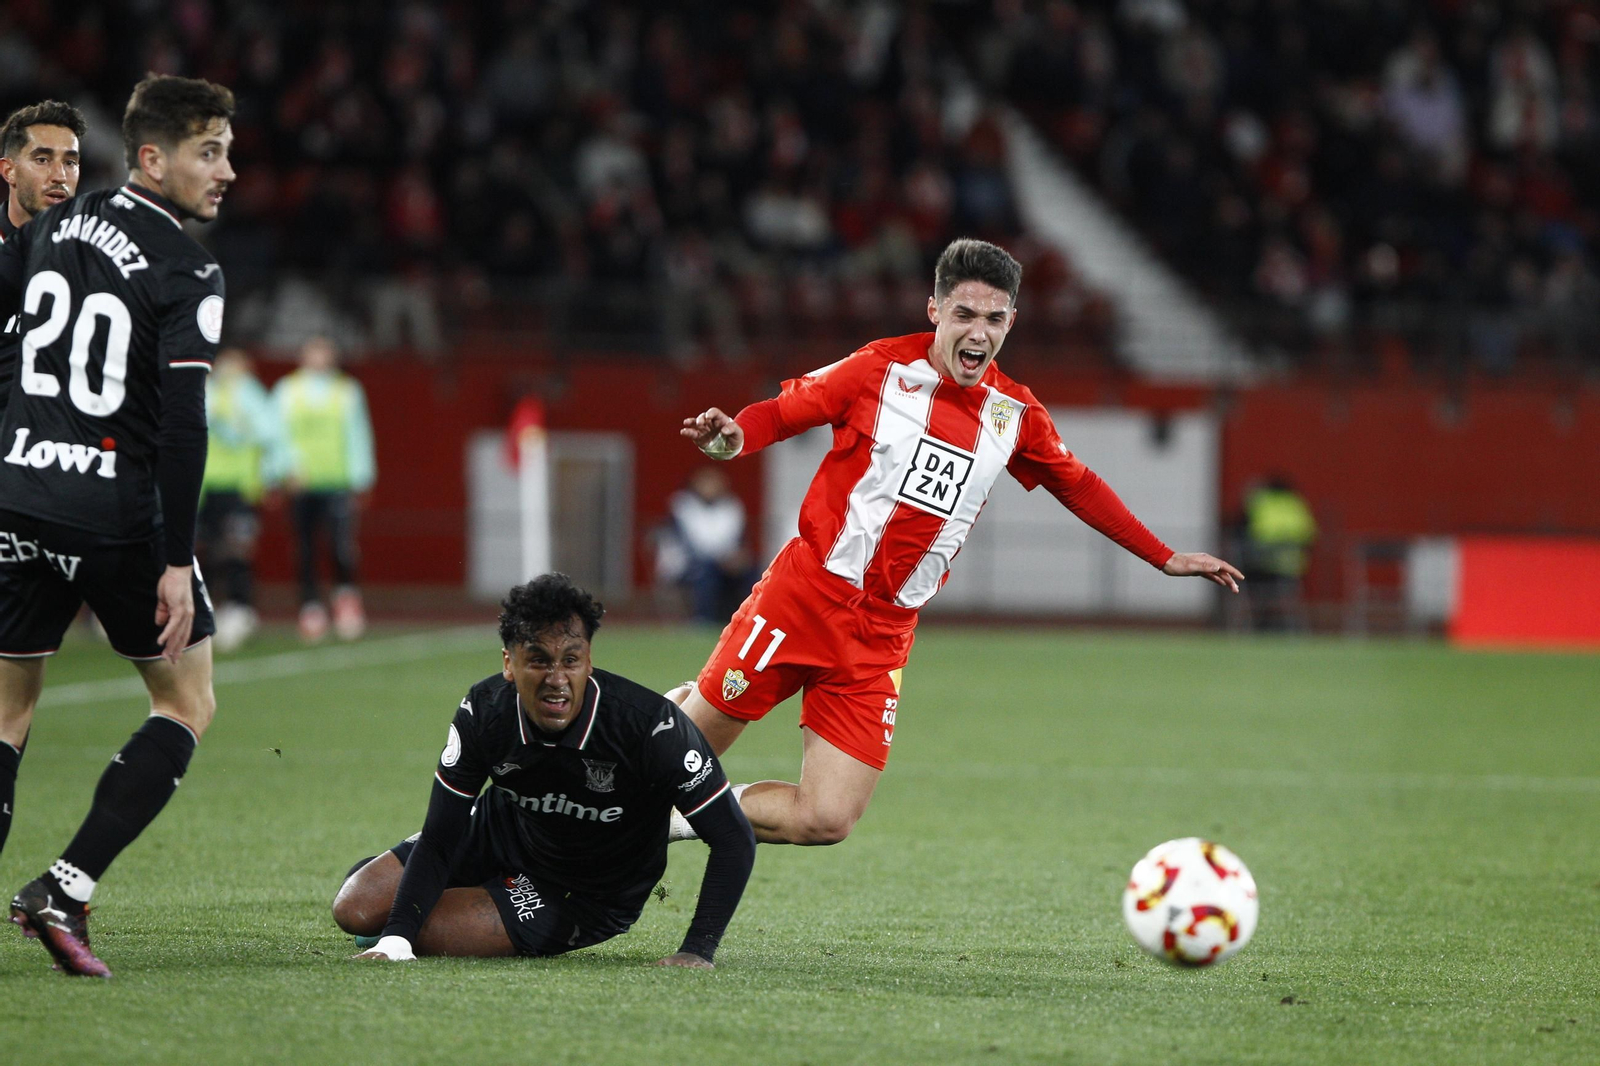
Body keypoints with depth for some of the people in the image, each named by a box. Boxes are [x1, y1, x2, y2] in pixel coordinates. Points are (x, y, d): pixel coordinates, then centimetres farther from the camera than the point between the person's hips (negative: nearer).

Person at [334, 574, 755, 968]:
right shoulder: (483, 713, -23)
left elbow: (734, 839, -28)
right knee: (355, 910, -3)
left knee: (425, 931, -21)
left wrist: (697, 951, -35)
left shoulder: (651, 725, -34)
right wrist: (396, 937, -29)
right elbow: (440, 840, -16)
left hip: (584, 899, -3)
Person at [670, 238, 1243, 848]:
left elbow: (1077, 486, 22)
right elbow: (780, 413, 1)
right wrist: (730, 438, -21)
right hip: (806, 596, -3)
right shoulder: (882, 370, -5)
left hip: (882, 637, 3)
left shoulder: (1015, 414, 6)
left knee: (825, 822, -8)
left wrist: (1165, 559, 25)